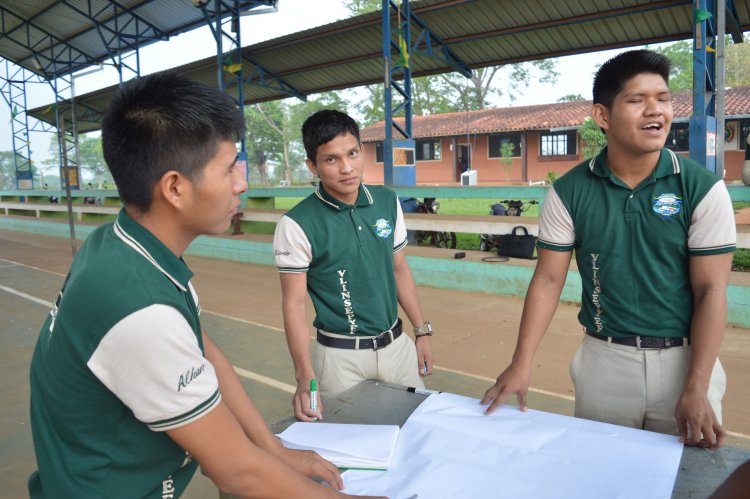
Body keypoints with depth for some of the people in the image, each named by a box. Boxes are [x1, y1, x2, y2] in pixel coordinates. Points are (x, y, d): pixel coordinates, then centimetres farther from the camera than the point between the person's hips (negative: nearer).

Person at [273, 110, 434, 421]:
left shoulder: (387, 202, -1)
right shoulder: (297, 224, -16)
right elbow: (294, 303, -13)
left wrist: (422, 331, 9)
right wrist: (305, 374, -23)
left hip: (397, 344, 5)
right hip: (342, 355, -4)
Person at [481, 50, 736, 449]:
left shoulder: (703, 188, -8)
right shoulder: (569, 191, -6)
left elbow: (710, 291, -9)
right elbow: (548, 279, -5)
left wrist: (696, 389, -14)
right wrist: (521, 364, -12)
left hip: (682, 359, 0)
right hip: (603, 360, 1)